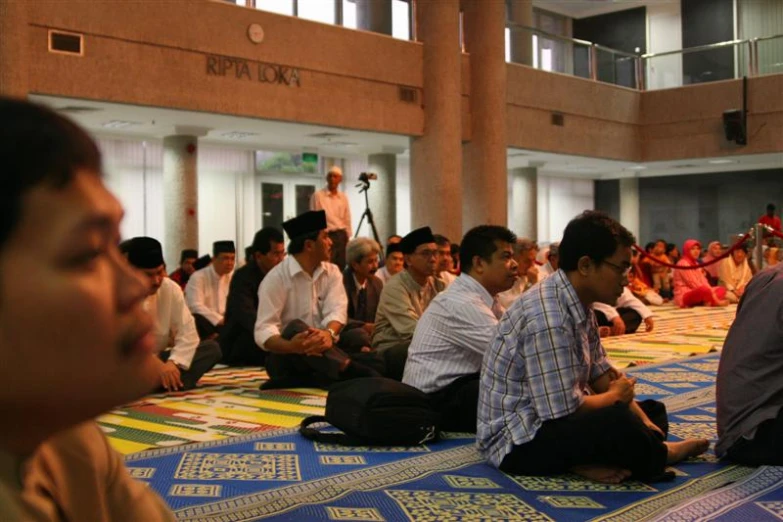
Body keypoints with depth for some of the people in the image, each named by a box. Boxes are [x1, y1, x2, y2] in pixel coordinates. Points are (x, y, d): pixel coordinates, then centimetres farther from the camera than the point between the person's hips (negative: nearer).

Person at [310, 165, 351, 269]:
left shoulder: (343, 197, 10)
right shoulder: (318, 195, -5)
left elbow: (347, 220, 13)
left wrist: (348, 238, 9)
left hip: (341, 235, 5)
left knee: (341, 268, 5)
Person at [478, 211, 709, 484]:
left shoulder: (580, 304, 4)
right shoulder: (549, 318, -27)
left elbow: (601, 374, 12)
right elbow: (565, 411, -26)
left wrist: (644, 421, 1)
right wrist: (616, 395, -7)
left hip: (550, 418, 11)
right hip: (519, 441, -11)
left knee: (653, 411, 17)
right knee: (619, 422, -34)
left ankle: (588, 461, -10)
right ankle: (657, 455, -1)